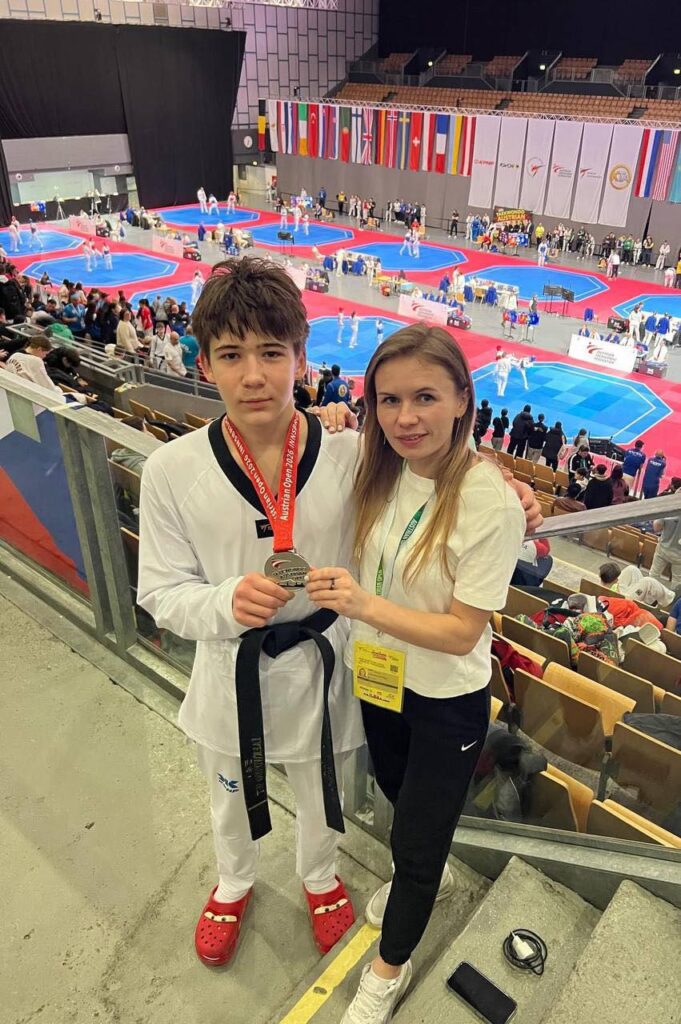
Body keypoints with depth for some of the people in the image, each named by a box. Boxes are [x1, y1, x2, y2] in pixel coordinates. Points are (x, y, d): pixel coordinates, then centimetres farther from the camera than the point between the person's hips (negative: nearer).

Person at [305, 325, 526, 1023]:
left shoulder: (491, 505, -28)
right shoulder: (379, 469, -12)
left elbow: (462, 631, -24)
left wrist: (364, 605, -37)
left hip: (447, 701, -5)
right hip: (378, 675, 6)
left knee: (414, 840, 15)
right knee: (397, 791, 31)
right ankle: (431, 871, 64)